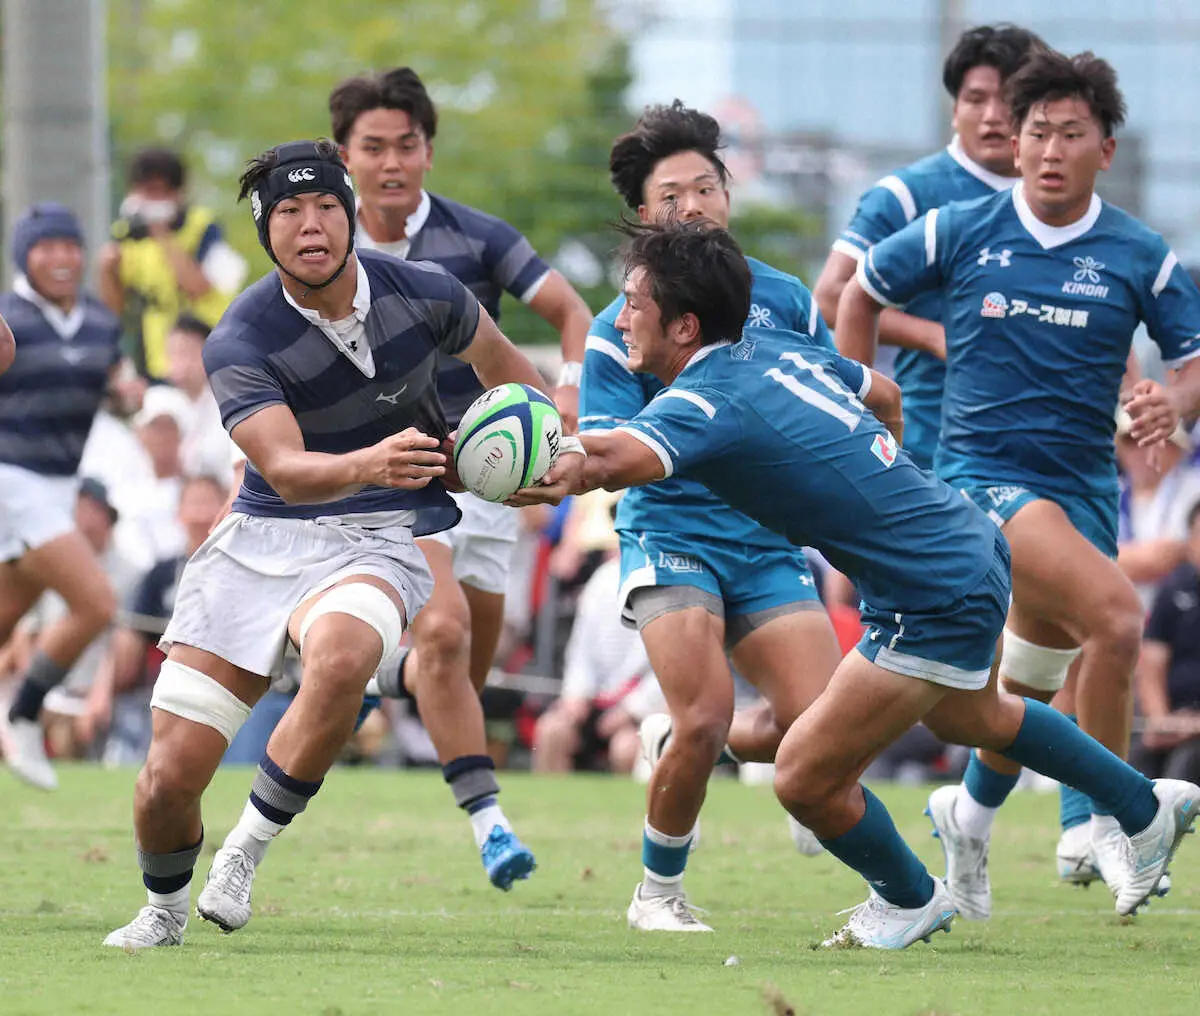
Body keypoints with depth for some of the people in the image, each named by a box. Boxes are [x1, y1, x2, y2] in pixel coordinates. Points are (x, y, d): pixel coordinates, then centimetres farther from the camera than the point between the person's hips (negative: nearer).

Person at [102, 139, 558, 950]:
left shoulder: (422, 294, -5)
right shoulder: (241, 342, -13)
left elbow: (504, 365, 18)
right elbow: (285, 470, -28)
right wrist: (366, 466, -47)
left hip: (377, 540, 0)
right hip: (261, 539, 0)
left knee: (341, 656, -39)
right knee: (169, 778, -5)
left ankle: (246, 853, -20)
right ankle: (165, 909, 29)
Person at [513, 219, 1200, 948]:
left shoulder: (707, 399, -24)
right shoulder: (774, 348, 4)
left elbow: (623, 458, -46)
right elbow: (885, 395, 22)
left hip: (937, 605, -10)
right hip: (973, 545, 10)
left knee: (805, 779, 0)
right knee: (970, 718, 36)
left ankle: (910, 901, 27)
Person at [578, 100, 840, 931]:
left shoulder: (783, 300, 9)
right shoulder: (621, 328, 0)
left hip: (772, 541, 3)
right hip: (671, 534, -3)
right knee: (705, 718, -20)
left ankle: (676, 741, 20)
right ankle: (659, 892, 4)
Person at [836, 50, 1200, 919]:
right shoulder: (959, 233, -1)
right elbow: (862, 293, 13)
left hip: (1084, 482, 4)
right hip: (983, 469, -4)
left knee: (1039, 675, 14)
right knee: (1116, 609, -27)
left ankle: (971, 814, 43)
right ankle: (1106, 821, -16)